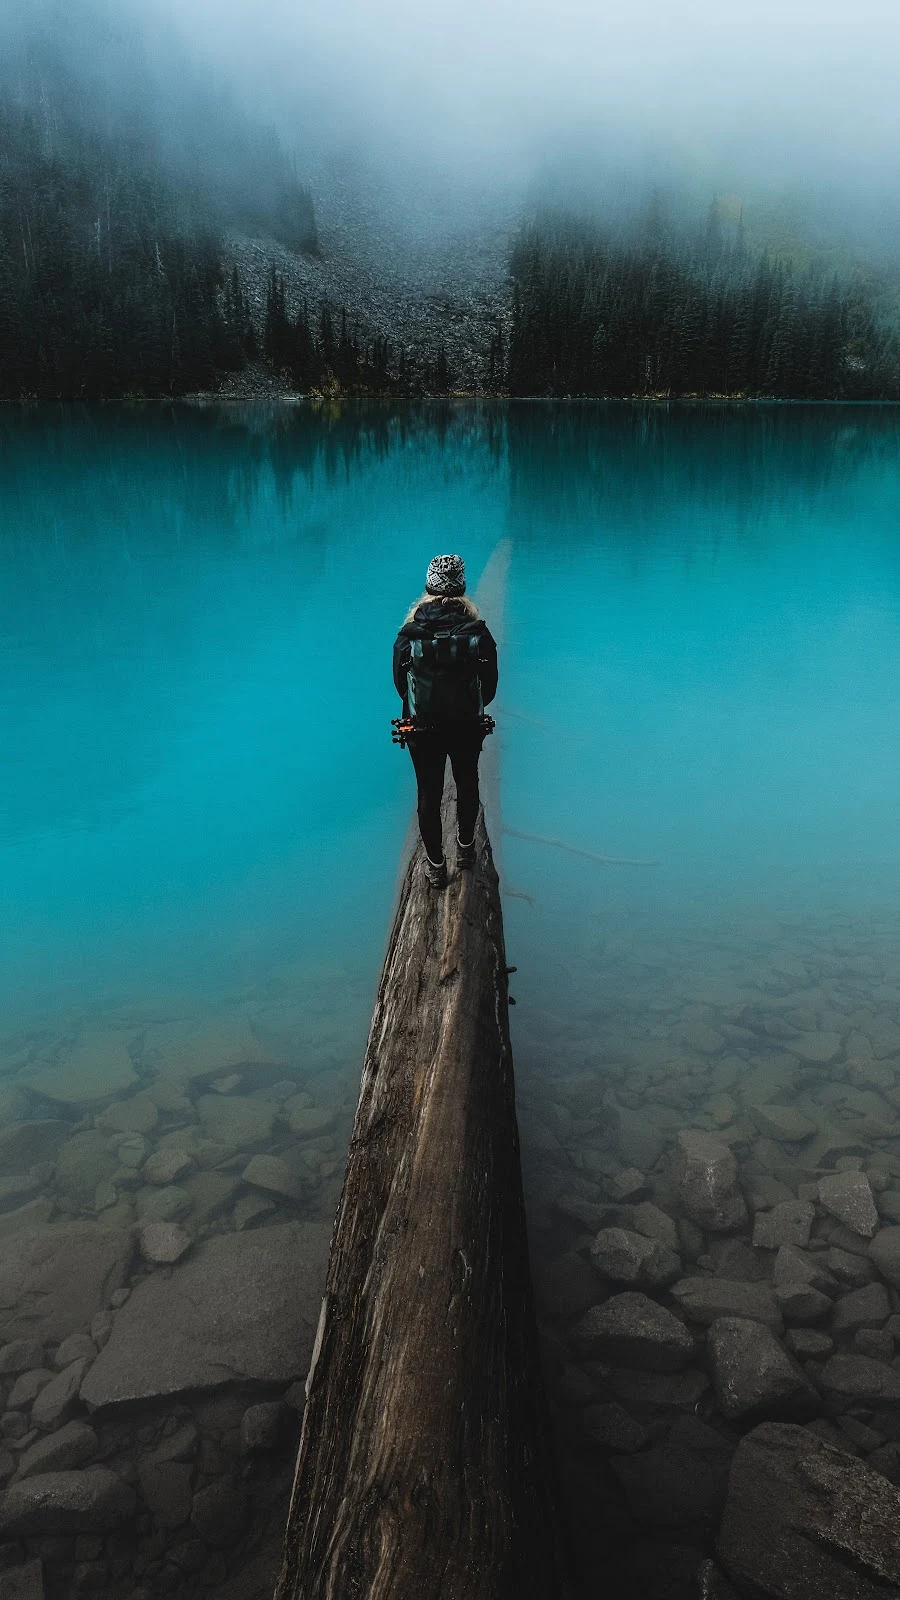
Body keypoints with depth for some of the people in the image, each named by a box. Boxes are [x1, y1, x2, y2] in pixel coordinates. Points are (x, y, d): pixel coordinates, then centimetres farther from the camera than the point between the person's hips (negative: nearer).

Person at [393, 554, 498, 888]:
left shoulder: (408, 635, -17)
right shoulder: (479, 633, -17)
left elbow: (400, 685, -5)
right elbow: (490, 685, -6)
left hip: (423, 728, -1)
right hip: (468, 726, 1)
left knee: (429, 794, 14)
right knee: (467, 785, 23)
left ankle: (435, 866, 25)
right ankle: (465, 847, 43)